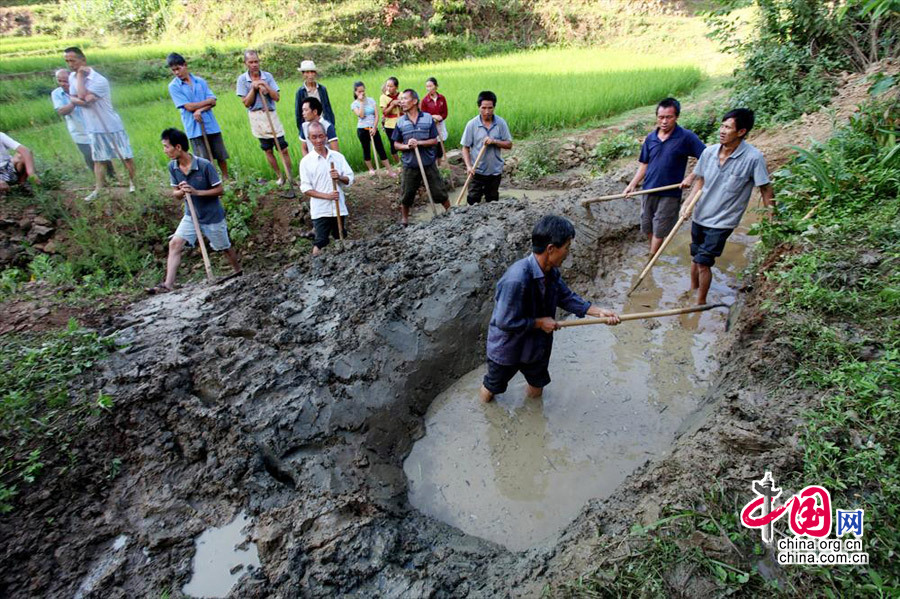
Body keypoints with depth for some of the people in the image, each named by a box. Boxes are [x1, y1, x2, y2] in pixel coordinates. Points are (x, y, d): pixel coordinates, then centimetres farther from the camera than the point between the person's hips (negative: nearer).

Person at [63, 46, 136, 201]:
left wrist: (80, 75, -17)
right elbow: (72, 98, 4)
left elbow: (83, 96, -25)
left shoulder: (99, 80, -19)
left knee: (126, 156, 2)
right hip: (94, 128, 6)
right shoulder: (72, 77, 5)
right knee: (98, 159, 10)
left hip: (112, 126, -6)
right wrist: (80, 101, -19)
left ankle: (132, 181, 20)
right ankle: (98, 189, 15)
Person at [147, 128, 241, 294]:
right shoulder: (173, 167, -5)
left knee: (224, 248, 13)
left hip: (212, 216, -4)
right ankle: (168, 285, -13)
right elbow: (175, 194, 3)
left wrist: (196, 192, -27)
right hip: (191, 216, 4)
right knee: (174, 244, -12)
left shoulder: (204, 165, -22)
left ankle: (239, 274, 37)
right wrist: (181, 192, -21)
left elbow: (220, 189, -15)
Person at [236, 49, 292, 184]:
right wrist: (253, 88, -15)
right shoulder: (242, 79, -1)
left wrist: (265, 86, -17)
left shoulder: (267, 76, 1)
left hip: (271, 114, 0)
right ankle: (280, 176, 17)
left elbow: (277, 97, -4)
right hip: (256, 116, 0)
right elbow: (246, 103, -5)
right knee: (268, 150, 7)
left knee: (284, 149, -6)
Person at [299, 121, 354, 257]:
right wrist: (326, 195, -19)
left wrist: (340, 177, -18)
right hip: (320, 210, -3)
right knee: (320, 243, 0)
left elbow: (349, 178, 4)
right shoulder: (306, 161, -5)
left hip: (339, 207, 3)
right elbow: (306, 188, -7)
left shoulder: (338, 156, 2)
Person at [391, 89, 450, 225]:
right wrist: (407, 146, -15)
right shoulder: (400, 121, 1)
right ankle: (405, 221, 28)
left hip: (428, 163, -1)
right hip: (410, 165, 2)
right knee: (406, 195, 10)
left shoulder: (428, 118, -3)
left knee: (439, 192, 6)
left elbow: (435, 140, -4)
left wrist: (419, 143, -19)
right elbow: (396, 144, 5)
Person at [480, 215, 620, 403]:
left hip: (537, 344, 7)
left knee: (537, 388, 26)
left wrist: (598, 312, -7)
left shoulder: (551, 272, -12)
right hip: (507, 348, -7)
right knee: (493, 385, 22)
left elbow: (566, 297, 3)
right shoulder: (516, 279, -39)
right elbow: (505, 322, -34)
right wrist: (540, 322, -24)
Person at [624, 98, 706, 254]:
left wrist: (691, 177, -17)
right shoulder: (650, 138, 3)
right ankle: (654, 254, 35)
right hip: (649, 190, 5)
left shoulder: (687, 137, -11)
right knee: (647, 227, 14)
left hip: (670, 193, -5)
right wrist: (632, 185, 0)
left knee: (659, 230, 3)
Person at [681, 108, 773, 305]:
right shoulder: (709, 152, -6)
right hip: (699, 216, 5)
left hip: (722, 222, -5)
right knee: (695, 257, 19)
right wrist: (689, 203, -4)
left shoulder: (753, 158, -19)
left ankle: (701, 302, 14)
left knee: (703, 262, -6)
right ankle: (692, 289, 42)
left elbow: (766, 189, -11)